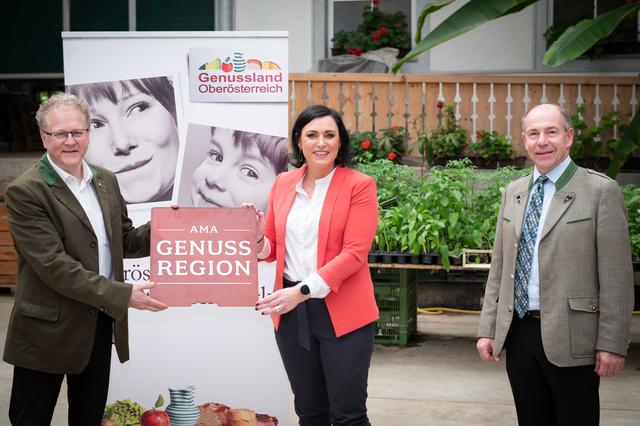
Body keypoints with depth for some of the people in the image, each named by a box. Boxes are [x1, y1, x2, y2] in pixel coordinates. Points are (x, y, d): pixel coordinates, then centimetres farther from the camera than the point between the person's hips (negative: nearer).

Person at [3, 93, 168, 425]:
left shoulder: (106, 181, 8)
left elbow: (124, 241, 15)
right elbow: (53, 265, -21)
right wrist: (122, 295, -23)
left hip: (102, 323, 6)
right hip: (49, 328, -6)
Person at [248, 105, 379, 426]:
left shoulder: (359, 185, -6)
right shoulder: (283, 184, 9)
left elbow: (354, 253, -14)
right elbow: (271, 249, 15)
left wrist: (302, 291, -20)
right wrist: (255, 238, -9)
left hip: (342, 313, -4)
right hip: (291, 312, 5)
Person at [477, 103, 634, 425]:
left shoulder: (600, 191, -6)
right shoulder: (513, 192, 12)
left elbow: (616, 276, -9)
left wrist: (612, 344, -12)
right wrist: (487, 329, 9)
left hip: (570, 338, -5)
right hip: (518, 334, 5)